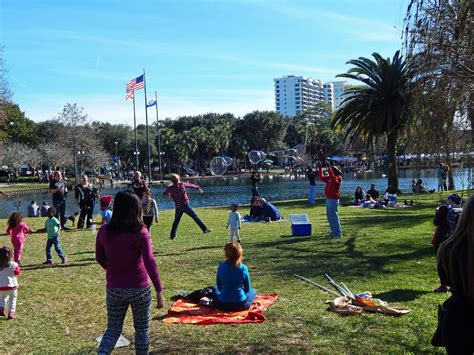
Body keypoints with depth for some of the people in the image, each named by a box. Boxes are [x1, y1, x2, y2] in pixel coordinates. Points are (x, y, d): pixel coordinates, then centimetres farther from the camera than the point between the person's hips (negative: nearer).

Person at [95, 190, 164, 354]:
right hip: (139, 289, -3)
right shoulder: (140, 232, -15)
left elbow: (100, 258, 9)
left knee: (113, 328, 17)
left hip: (113, 289, 3)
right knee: (142, 329, 17)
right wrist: (159, 291, -17)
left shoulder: (104, 231, -4)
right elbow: (149, 262, -20)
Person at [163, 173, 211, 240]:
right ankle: (205, 229, -6)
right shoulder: (182, 184, -1)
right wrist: (198, 187, 29)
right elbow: (190, 185, 13)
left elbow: (164, 193, 15)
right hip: (185, 205, -2)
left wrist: (169, 194, 36)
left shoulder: (170, 188, 0)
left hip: (178, 207, 2)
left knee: (176, 220, 17)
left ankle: (172, 235, 18)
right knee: (195, 217, -1)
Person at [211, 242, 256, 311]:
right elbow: (247, 289, -1)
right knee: (253, 291, 29)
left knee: (215, 288, 32)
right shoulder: (243, 268, -11)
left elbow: (219, 288, 2)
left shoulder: (221, 267, -9)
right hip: (240, 306, -1)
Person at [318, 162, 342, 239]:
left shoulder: (338, 178, -10)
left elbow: (333, 179, -31)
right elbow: (321, 178, 21)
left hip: (333, 200, -9)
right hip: (328, 199, 9)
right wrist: (320, 169, 13)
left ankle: (338, 233, -4)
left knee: (334, 216, -8)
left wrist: (329, 168, -32)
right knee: (329, 216, 14)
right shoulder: (329, 178, 15)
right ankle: (334, 232, 22)